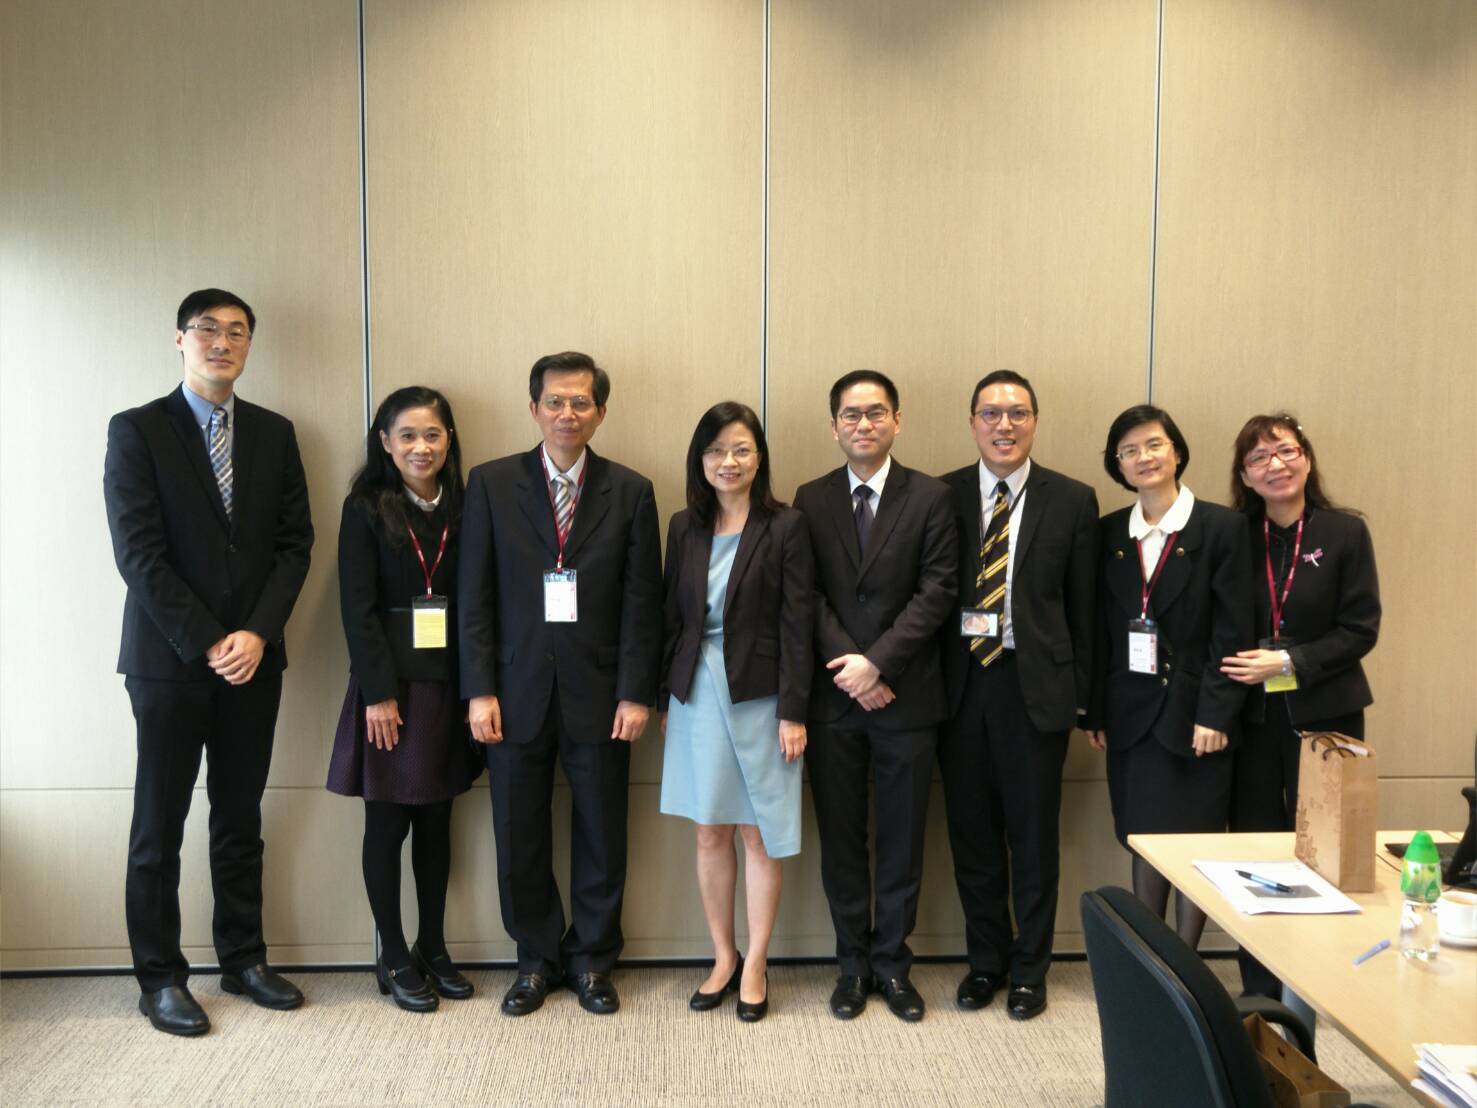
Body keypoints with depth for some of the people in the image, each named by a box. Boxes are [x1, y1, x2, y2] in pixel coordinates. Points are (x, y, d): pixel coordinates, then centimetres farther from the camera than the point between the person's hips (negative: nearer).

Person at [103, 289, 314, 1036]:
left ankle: (243, 960, 23)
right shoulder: (136, 430, -3)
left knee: (241, 821, 12)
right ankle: (161, 979, 17)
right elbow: (138, 553, -10)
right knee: (159, 826, 5)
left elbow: (295, 542, 5)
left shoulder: (274, 433, 9)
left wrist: (257, 632, -7)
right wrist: (207, 643, -13)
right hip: (169, 659, -3)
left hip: (253, 656, 4)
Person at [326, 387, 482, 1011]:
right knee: (387, 824, 5)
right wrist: (380, 693, -14)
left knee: (436, 821, 11)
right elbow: (358, 608, -8)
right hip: (388, 685, -3)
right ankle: (393, 959, 17)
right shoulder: (367, 509, -3)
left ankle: (433, 948, 24)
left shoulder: (462, 508, 7)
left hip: (447, 686, 4)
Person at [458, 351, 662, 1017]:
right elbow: (474, 595, 0)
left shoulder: (630, 492, 2)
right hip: (517, 692, 0)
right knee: (520, 838, 9)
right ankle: (537, 960, 28)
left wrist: (636, 693, -6)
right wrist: (479, 690, -6)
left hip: (599, 694, 0)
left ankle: (592, 960, 27)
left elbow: (642, 603, 1)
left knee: (601, 836, 9)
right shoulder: (490, 484, 2)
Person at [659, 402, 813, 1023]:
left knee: (760, 833, 5)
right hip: (697, 693, 4)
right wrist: (663, 696, 7)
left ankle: (755, 966, 18)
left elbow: (796, 624, -7)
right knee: (709, 833, 9)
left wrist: (793, 711, -11)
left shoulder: (785, 528, -5)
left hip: (758, 695, -3)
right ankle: (723, 959, 24)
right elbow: (671, 617, 10)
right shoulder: (685, 528, 7)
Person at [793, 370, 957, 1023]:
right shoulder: (811, 500, 5)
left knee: (902, 838, 8)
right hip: (833, 697, 1)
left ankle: (892, 962, 23)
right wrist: (847, 665, -12)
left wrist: (877, 662, -15)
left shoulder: (929, 498, 0)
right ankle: (852, 962, 23)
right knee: (840, 838, 9)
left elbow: (936, 591, -7)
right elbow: (809, 595, 0)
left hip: (905, 695, -1)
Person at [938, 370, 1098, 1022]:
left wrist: (1081, 694, -1)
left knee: (1033, 835, 9)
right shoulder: (941, 496, 3)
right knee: (972, 834, 12)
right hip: (961, 685, 1)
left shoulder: (1072, 501, 1)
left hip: (1035, 687, -1)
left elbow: (1082, 607, 2)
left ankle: (1029, 968, 26)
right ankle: (986, 960, 29)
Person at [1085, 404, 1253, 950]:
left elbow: (1233, 632, -9)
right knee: (1144, 840, 10)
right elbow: (1100, 629, 9)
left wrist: (1214, 714, -14)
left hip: (1195, 712, -4)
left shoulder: (1222, 527, -5)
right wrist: (1095, 711, 6)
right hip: (1132, 714, 4)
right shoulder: (1110, 532, 7)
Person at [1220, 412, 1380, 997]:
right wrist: (1235, 673, -6)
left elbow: (1360, 630, -6)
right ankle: (1260, 989, 18)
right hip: (1254, 714, 2)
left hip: (1325, 712, -2)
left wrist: (1288, 661, -15)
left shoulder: (1345, 532, -4)